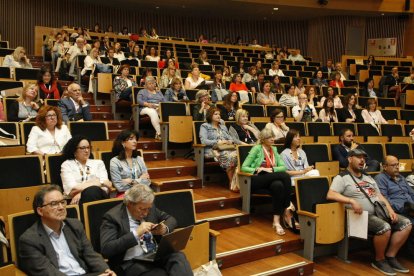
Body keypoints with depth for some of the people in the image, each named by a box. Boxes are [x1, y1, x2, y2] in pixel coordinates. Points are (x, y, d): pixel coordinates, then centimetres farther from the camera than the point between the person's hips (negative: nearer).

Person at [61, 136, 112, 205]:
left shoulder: (98, 163, 18)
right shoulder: (67, 165, 11)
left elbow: (105, 188, 3)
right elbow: (71, 189, -4)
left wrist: (82, 193, -12)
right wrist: (99, 183, 0)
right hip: (77, 201, -2)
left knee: (93, 192, -34)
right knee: (91, 191, -35)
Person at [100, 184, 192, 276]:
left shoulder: (149, 207, 7)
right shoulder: (112, 217, -10)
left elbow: (170, 219, 19)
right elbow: (106, 249, -19)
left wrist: (165, 228, -5)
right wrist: (136, 234, -25)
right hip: (131, 263, -6)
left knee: (178, 257, -26)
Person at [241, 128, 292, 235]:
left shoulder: (274, 149, 18)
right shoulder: (256, 148, 1)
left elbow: (284, 167, 9)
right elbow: (244, 167, -4)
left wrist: (271, 169, -10)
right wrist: (258, 169, -18)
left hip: (271, 180, 5)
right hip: (257, 180, -5)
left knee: (279, 185, -35)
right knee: (285, 176, -28)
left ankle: (276, 221, -34)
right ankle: (287, 209, -24)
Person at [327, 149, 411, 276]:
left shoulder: (368, 178, 21)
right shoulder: (342, 178, -4)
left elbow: (379, 196, 19)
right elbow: (330, 195, -18)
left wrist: (390, 209, 1)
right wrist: (352, 201, -28)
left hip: (379, 212, 8)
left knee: (406, 223, -8)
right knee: (385, 227, -31)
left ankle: (390, 257, 1)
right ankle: (379, 260, -7)